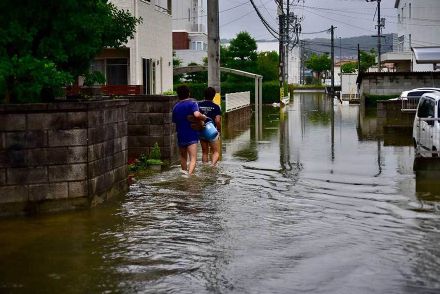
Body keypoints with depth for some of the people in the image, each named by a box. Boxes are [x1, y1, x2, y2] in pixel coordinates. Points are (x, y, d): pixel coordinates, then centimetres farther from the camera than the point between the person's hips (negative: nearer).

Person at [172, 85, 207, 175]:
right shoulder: (192, 103, -6)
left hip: (180, 136, 5)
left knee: (183, 157, 23)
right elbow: (197, 114, -23)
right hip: (191, 136, -5)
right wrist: (204, 117, -5)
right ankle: (189, 174, -30)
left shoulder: (175, 107, 10)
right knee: (193, 159, -11)